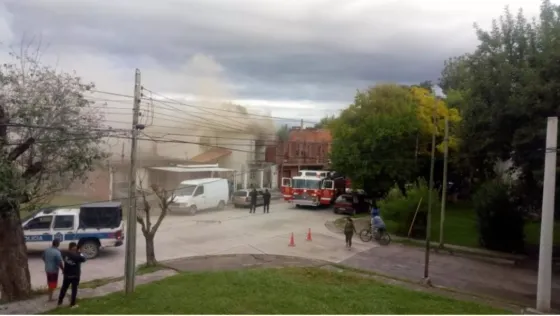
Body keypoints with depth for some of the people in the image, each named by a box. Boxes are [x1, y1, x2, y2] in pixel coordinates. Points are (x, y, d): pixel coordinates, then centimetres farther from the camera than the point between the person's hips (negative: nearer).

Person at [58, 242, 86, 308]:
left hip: (67, 275, 5)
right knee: (74, 289, 8)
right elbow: (83, 259, -10)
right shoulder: (77, 256, -25)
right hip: (75, 275, -5)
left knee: (64, 288, 19)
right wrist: (79, 253, -3)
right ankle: (72, 304, 15)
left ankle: (60, 302, 30)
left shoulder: (66, 254, -6)